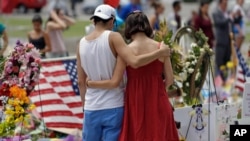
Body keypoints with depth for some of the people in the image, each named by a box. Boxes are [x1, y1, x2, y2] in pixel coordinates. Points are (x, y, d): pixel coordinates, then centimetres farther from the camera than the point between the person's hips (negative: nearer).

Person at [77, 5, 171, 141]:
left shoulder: (82, 43, 5)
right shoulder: (113, 37, -10)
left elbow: (81, 81, 8)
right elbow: (134, 62, -23)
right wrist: (161, 52, -12)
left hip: (91, 108, 4)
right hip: (113, 106, -4)